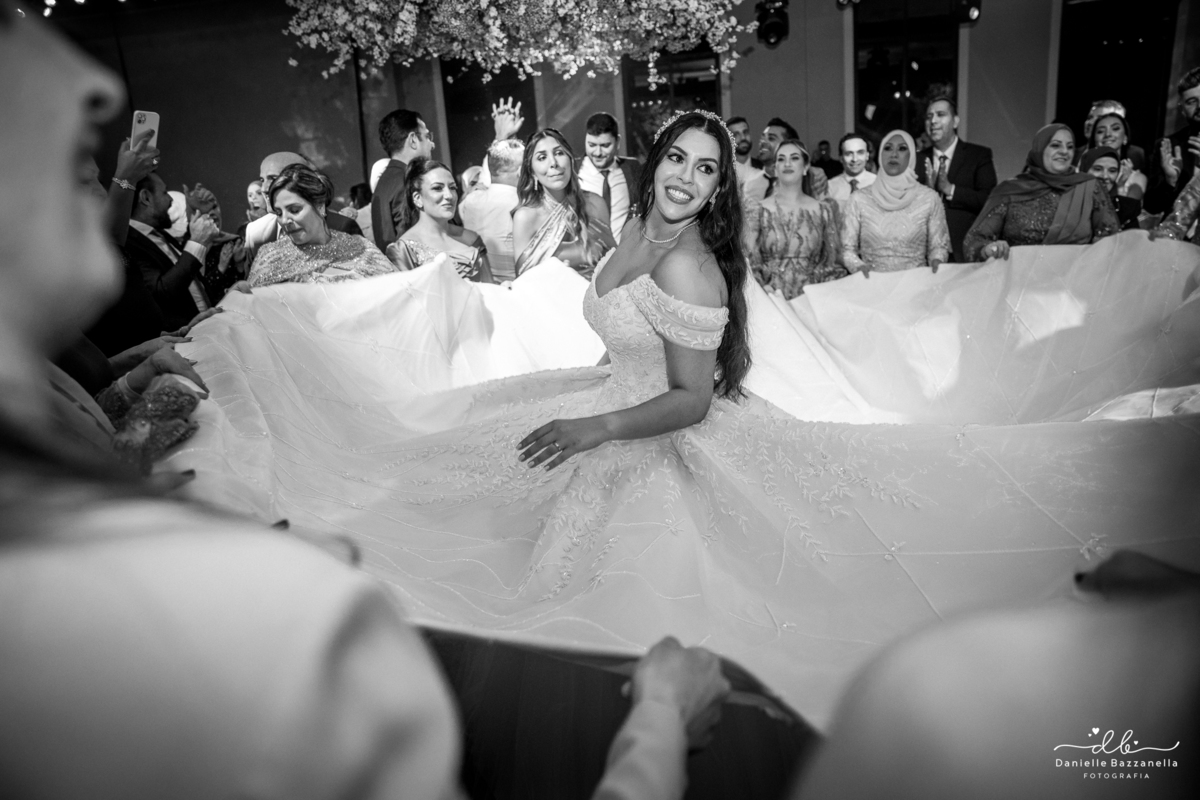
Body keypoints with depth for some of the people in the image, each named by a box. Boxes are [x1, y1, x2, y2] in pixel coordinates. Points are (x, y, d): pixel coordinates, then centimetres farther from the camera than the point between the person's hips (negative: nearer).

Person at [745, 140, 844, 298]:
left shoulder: (823, 210, 9)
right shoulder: (759, 209, 5)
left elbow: (833, 262, 13)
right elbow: (750, 261, 2)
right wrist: (765, 290, -13)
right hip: (772, 299, -2)